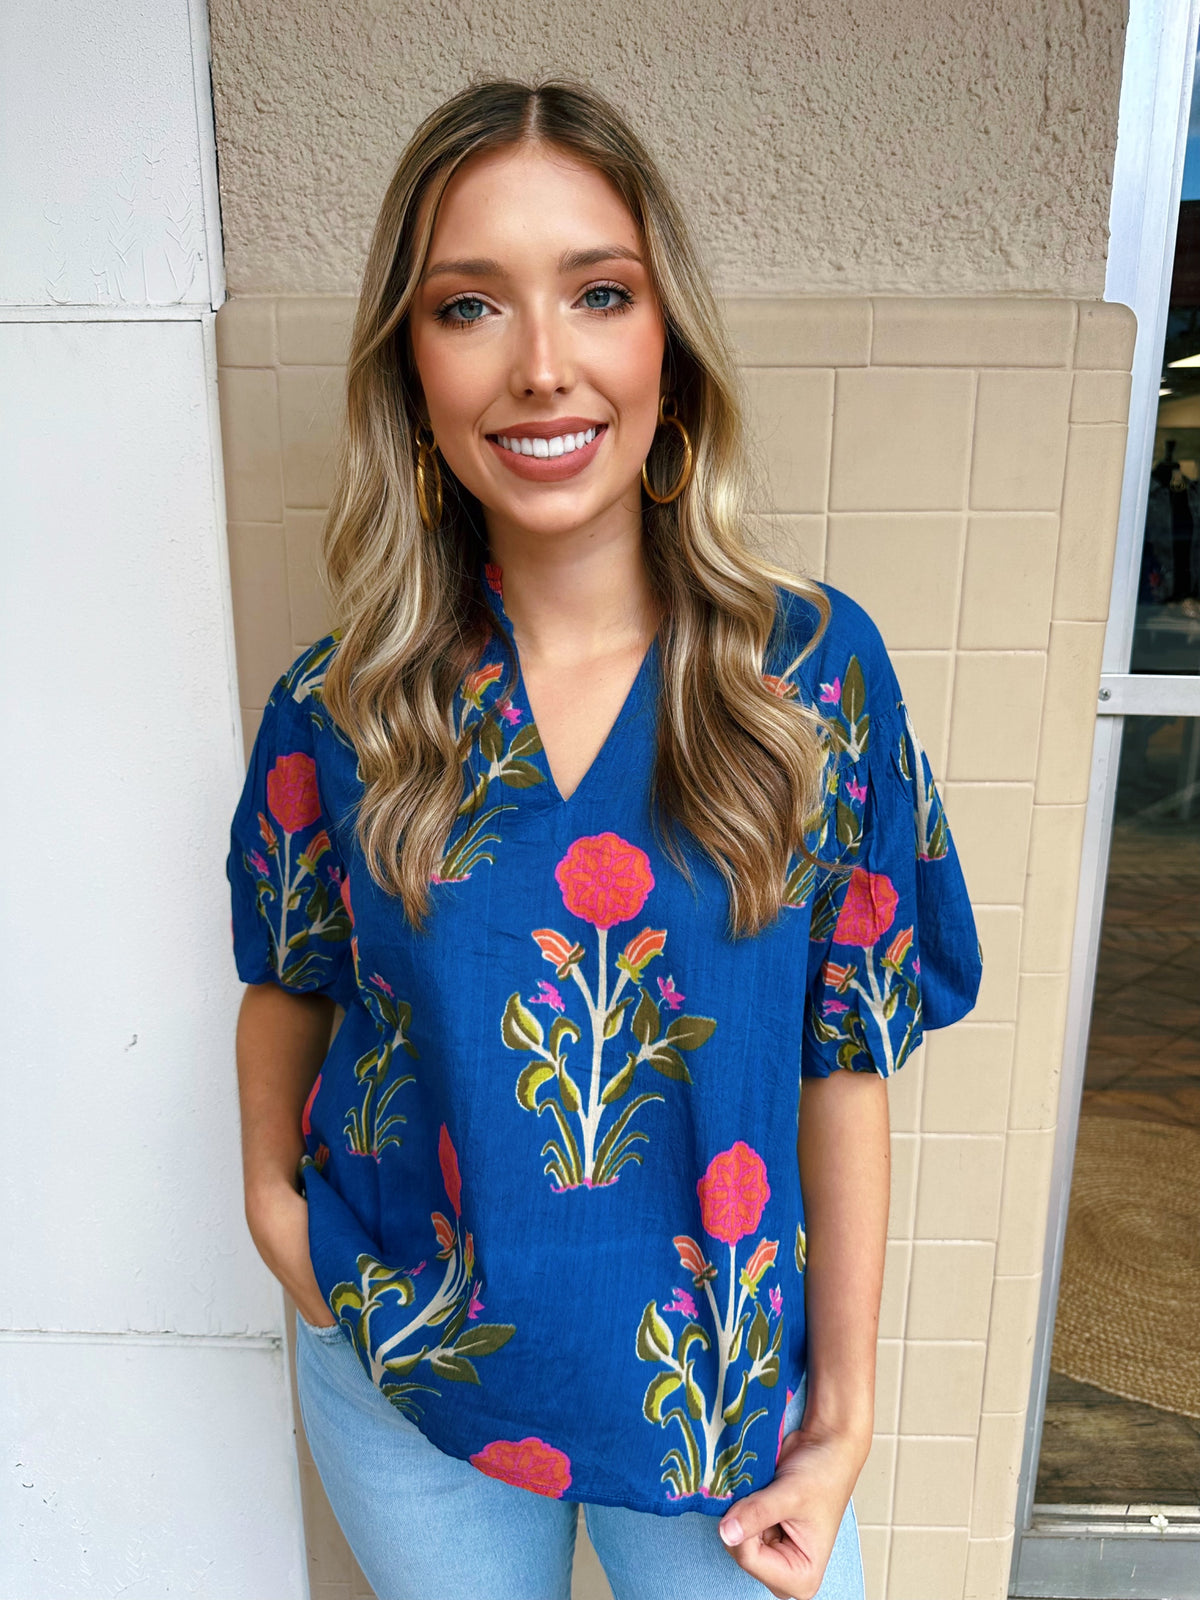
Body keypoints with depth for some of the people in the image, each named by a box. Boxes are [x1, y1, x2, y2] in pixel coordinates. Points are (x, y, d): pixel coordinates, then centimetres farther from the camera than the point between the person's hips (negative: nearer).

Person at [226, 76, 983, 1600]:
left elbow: (845, 1059, -10)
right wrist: (270, 1192, -2)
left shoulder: (816, 669, -15)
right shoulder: (339, 704, -12)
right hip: (404, 1376, 2)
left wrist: (846, 1408, -5)